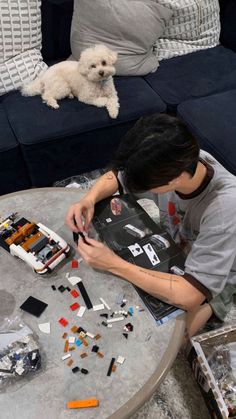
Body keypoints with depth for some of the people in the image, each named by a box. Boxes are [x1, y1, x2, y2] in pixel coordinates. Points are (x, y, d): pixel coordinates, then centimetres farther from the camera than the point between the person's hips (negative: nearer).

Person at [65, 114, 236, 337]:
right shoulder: (173, 161, -24)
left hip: (208, 282, -4)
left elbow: (187, 295, -39)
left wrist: (114, 264, -36)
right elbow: (114, 176, -6)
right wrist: (88, 200, -27)